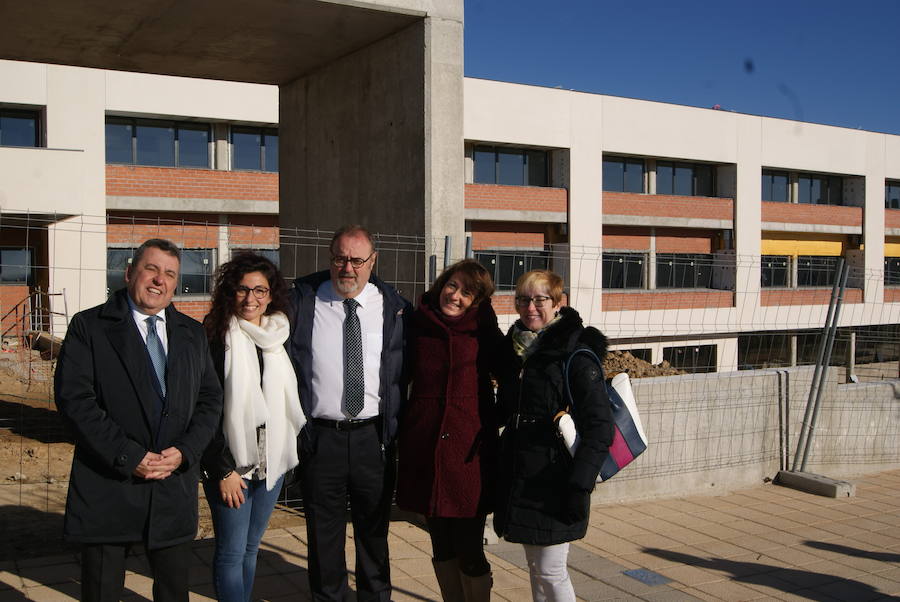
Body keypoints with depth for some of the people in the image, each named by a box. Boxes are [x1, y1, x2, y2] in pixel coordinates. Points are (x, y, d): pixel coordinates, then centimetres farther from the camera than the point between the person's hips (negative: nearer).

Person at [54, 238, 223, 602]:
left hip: (176, 487, 4)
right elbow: (73, 398, -11)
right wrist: (129, 456, -17)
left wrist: (185, 451, -8)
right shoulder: (89, 326, -2)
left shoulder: (192, 333, 11)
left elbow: (210, 399, 9)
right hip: (108, 487, -3)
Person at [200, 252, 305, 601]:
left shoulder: (279, 338, 6)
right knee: (232, 551, 0)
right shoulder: (217, 338, -9)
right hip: (231, 461, -5)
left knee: (251, 547, 14)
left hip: (272, 460, 5)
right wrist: (222, 469, -12)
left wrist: (291, 451, 9)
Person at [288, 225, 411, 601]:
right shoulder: (302, 301, -1)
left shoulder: (393, 306, 1)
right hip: (319, 435, -1)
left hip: (374, 436, 1)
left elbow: (405, 369, 6)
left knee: (374, 527, 15)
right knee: (324, 529, 13)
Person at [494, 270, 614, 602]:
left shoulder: (577, 356, -13)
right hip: (520, 480, 7)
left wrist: (580, 485, -21)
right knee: (535, 568, 16)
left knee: (550, 571, -2)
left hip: (555, 481, -7)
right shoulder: (514, 349, 9)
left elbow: (599, 428, -15)